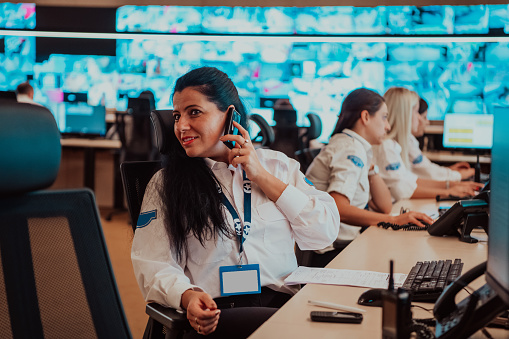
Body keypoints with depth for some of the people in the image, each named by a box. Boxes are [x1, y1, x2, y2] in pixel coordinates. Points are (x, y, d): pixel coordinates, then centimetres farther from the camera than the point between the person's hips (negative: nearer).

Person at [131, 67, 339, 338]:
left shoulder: (276, 164, 16)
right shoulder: (165, 183, 11)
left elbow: (326, 233, 6)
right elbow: (153, 263, 1)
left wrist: (262, 177, 3)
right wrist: (187, 296, -21)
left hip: (282, 299, 4)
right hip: (216, 311, -4)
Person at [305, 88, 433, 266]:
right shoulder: (352, 149, -13)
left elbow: (384, 207, 16)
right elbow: (337, 209, -29)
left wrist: (370, 165, 6)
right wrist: (395, 220, -31)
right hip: (331, 252, -9)